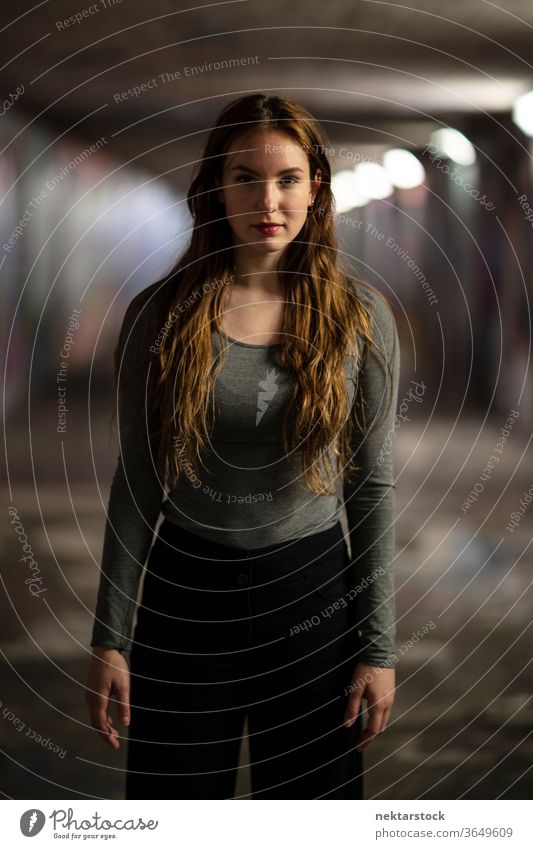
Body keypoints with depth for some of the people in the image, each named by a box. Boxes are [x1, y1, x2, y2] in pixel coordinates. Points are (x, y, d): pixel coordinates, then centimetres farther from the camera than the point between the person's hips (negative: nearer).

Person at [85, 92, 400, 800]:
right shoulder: (160, 314, -4)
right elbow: (136, 484, 0)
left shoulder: (360, 316, -3)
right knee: (173, 794, 10)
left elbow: (373, 486, 0)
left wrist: (379, 647, -3)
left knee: (312, 793, 12)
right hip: (185, 591, 0)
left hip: (312, 589, 0)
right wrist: (109, 638, -1)